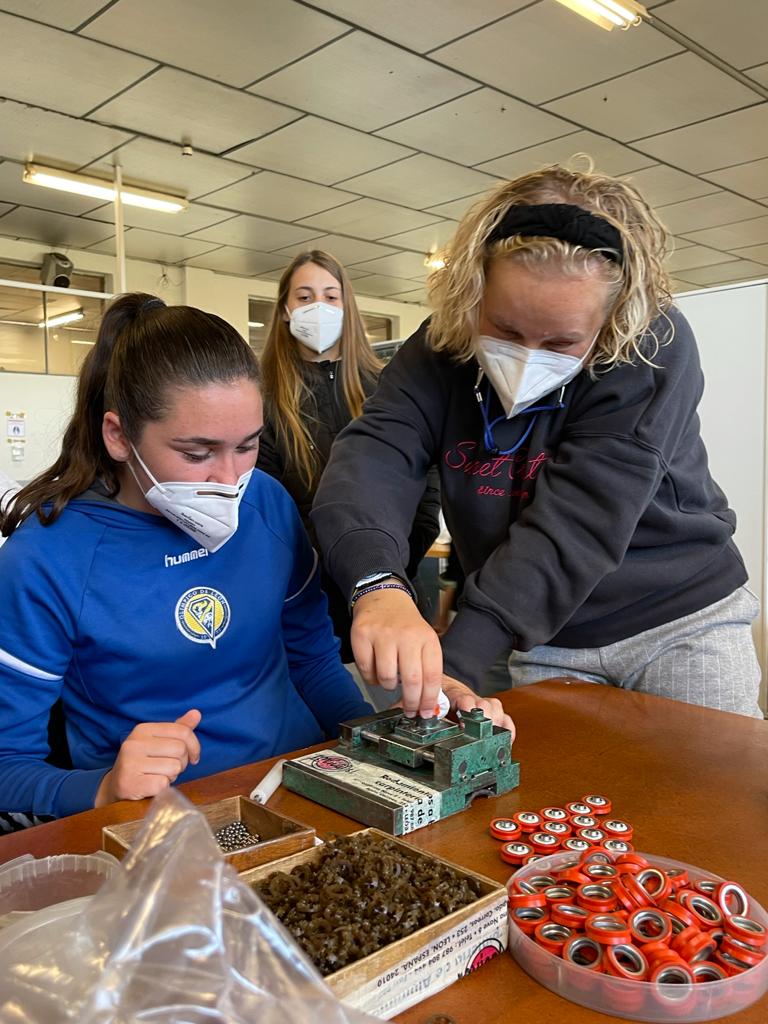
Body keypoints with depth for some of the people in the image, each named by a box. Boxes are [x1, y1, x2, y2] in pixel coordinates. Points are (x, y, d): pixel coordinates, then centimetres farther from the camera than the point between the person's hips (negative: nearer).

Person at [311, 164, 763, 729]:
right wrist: (379, 586, -47)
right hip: (547, 643, 2)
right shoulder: (441, 349, -11)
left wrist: (457, 660, -38)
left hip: (683, 620, -2)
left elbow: (579, 519, -30)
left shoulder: (653, 348, -22)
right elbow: (373, 454, -26)